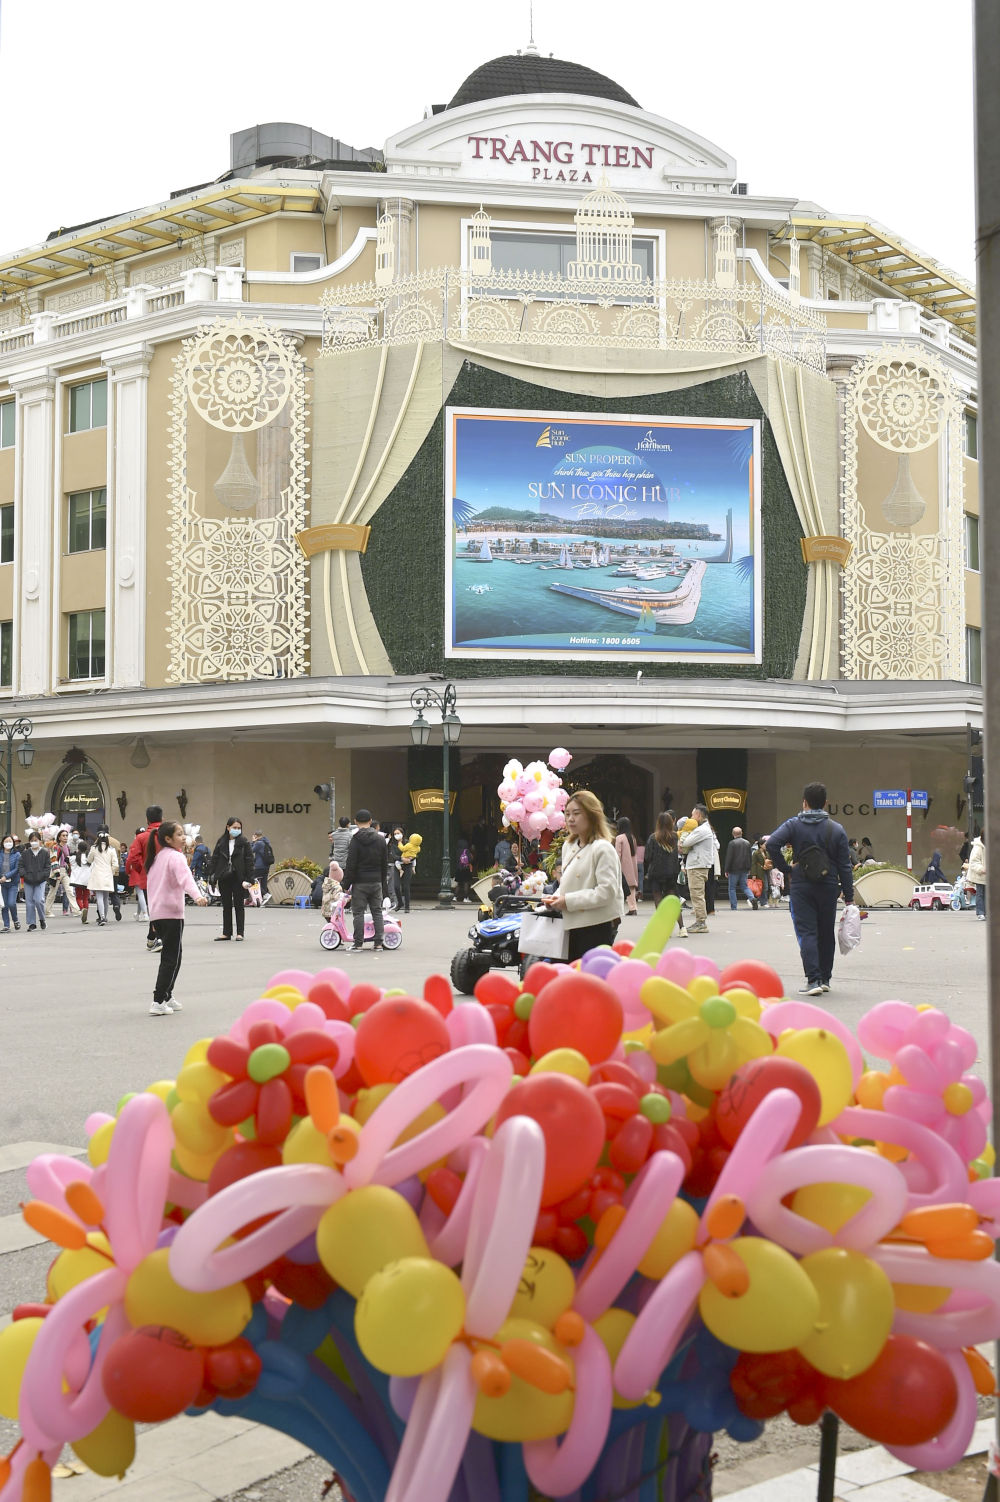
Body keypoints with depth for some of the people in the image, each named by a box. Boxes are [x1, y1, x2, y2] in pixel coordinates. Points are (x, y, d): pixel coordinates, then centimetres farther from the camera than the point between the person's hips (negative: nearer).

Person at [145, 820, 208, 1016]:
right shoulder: (176, 856, -11)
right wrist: (197, 896, -44)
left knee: (170, 956, 18)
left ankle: (166, 997, 23)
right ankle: (158, 1002, -12)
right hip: (171, 912, -9)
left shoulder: (158, 857, 16)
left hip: (156, 912, 9)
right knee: (171, 959, -7)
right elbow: (185, 877, -29)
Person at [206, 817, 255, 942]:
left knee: (239, 905, 3)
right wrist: (212, 875, -2)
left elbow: (249, 861, -6)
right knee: (226, 906, 9)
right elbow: (214, 859, 8)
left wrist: (248, 879, -13)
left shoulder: (244, 842, -3)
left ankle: (240, 933, 8)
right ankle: (226, 933, 16)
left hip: (238, 878, -3)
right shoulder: (221, 842, 6)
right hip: (224, 878, 3)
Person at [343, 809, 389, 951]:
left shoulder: (356, 841, -10)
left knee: (358, 913, 0)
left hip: (360, 882, -5)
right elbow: (385, 864, 12)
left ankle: (358, 944, 0)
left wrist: (346, 883, -5)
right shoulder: (380, 840, 6)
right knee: (377, 912, 11)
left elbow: (351, 865, -12)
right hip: (376, 882, 5)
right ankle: (379, 942, 12)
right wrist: (383, 881, 20)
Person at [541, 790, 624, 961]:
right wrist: (556, 897, 3)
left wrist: (568, 901, -17)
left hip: (598, 925, -8)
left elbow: (607, 891, -19)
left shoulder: (602, 848, -12)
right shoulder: (568, 846, 14)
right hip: (575, 925, 8)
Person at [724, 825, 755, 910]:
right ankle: (752, 898, -12)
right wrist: (748, 868, 19)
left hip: (734, 869, -5)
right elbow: (749, 857, 13)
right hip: (744, 869, 5)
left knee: (732, 888, 4)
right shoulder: (747, 843, 8)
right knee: (744, 886, 14)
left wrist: (727, 870, -7)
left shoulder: (732, 843, -11)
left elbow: (729, 858, -12)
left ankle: (733, 908, 2)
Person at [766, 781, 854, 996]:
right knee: (826, 933, 14)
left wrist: (785, 869, -5)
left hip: (800, 886, -2)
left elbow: (772, 843, -17)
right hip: (828, 887, 2)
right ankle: (825, 978, 21)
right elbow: (845, 866, 1)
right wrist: (849, 896, 5)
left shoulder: (793, 825, -2)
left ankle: (813, 980, -14)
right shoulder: (837, 830, 2)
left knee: (806, 933, -2)